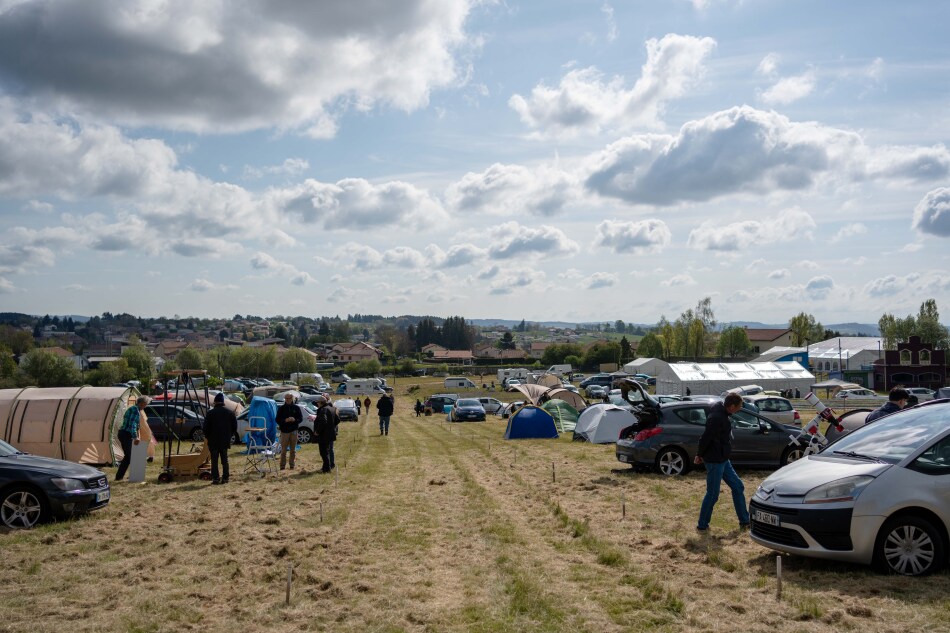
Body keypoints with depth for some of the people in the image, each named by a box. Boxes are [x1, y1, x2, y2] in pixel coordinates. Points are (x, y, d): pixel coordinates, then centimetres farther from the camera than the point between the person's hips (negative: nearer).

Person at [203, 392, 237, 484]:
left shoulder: (210, 413, -8)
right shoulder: (230, 412, 1)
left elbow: (206, 427, -5)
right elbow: (235, 426, 6)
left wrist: (206, 437, 11)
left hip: (213, 440, -3)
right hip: (225, 440, 3)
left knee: (214, 460, 2)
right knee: (224, 460, 11)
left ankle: (215, 478, -2)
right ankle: (225, 477, 10)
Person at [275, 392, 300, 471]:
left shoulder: (296, 408, 8)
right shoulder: (281, 408, 5)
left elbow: (300, 419, 6)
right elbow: (277, 420, 1)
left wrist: (294, 420, -15)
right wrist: (285, 420, -17)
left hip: (294, 431, 1)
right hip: (284, 431, -1)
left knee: (293, 450, 6)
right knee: (283, 450, -2)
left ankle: (292, 465, 13)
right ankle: (282, 466, 3)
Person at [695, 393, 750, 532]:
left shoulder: (721, 414, 7)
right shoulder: (716, 418, -25)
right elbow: (706, 437, -23)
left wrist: (700, 454, 14)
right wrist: (700, 455, -10)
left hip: (723, 460, 10)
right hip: (714, 461, -10)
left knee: (738, 487, 15)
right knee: (712, 494, -1)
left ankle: (744, 521, 26)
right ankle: (702, 525, 12)